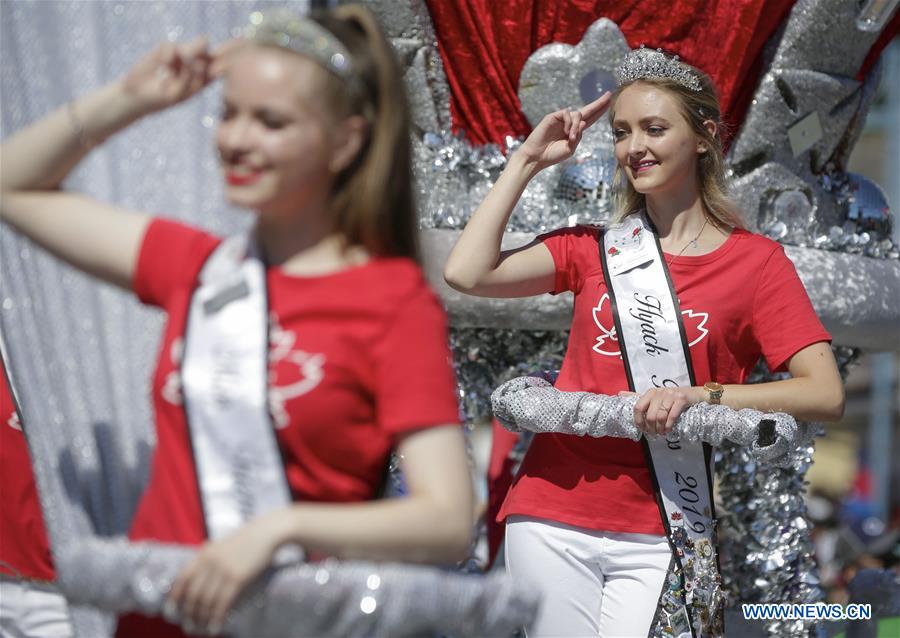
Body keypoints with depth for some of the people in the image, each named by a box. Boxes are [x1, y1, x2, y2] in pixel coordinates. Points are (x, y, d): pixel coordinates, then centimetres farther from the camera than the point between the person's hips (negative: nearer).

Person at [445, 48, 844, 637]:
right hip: (557, 510, 2)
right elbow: (468, 273, -4)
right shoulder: (593, 248, 10)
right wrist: (528, 161, 4)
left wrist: (702, 395, -20)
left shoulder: (757, 262, 1)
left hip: (659, 533, -2)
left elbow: (826, 395, -8)